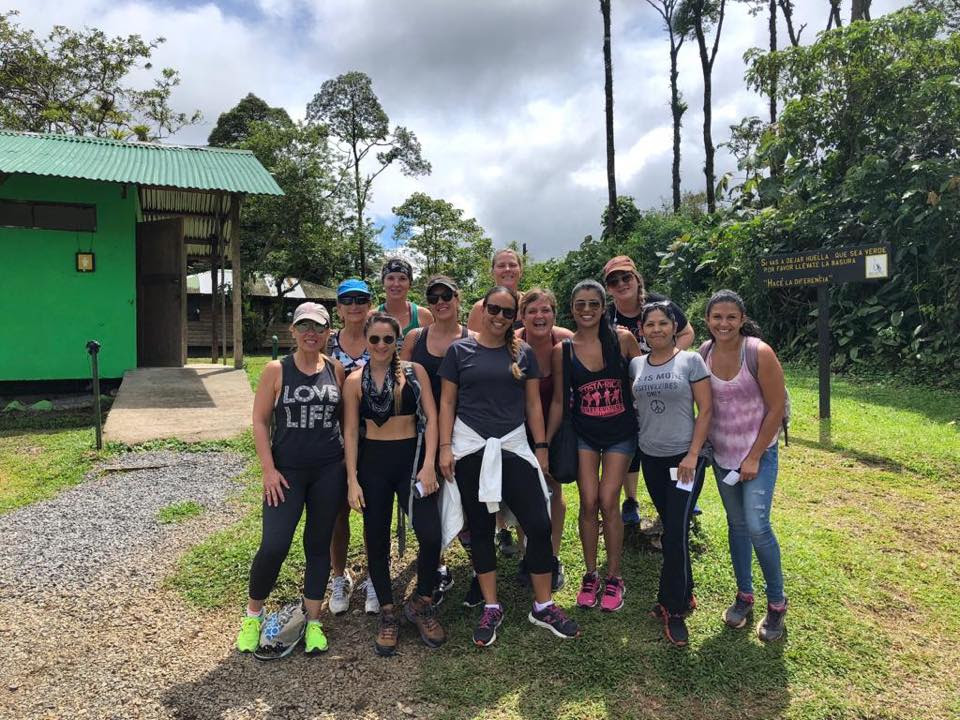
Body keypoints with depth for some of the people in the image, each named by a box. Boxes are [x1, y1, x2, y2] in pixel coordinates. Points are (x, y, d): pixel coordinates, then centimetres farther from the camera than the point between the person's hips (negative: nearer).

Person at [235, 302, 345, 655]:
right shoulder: (276, 370, -3)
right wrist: (268, 470, -8)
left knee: (319, 545, 11)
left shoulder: (336, 370, 2)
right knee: (273, 546, -5)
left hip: (329, 471, 2)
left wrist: (348, 462, 4)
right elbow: (260, 421, -3)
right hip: (287, 471, -2)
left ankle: (313, 621, 25)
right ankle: (253, 614, 22)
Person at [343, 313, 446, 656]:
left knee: (430, 535, -12)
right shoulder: (355, 381, 3)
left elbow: (431, 417, -1)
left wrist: (428, 464, -10)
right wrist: (352, 479, -4)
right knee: (377, 540, 8)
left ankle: (421, 603, 14)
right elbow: (350, 431, 2)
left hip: (412, 458, -1)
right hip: (373, 462, 1)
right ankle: (388, 613, 27)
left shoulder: (415, 371, 2)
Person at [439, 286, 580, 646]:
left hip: (514, 447, 2)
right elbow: (447, 402, 3)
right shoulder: (459, 350, 2)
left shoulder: (524, 353, 7)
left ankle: (543, 606, 18)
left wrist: (541, 448, 6)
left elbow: (533, 403, 9)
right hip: (471, 449, -1)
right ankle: (491, 607, 23)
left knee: (539, 525, -1)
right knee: (480, 529, 8)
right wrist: (445, 447, -5)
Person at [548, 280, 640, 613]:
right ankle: (590, 576, 19)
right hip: (583, 435, 1)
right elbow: (558, 400, 2)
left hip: (621, 433, -1)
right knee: (588, 503, -1)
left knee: (608, 502, -4)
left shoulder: (623, 339, -8)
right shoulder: (563, 350, -5)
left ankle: (613, 577, 16)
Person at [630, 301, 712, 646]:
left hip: (684, 457, -4)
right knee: (669, 530, 13)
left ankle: (674, 608, 10)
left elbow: (705, 410, -8)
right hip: (650, 458, 4)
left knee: (676, 533, -5)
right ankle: (682, 593, 29)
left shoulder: (691, 360, -6)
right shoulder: (636, 365, 5)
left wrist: (693, 455, -13)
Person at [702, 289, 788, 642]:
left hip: (758, 452, -4)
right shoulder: (704, 352, -5)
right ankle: (744, 596, 28)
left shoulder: (759, 353, -18)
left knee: (757, 526, -11)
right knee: (736, 524, 13)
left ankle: (777, 603, 11)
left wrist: (754, 457, -13)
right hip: (721, 453, 4)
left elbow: (777, 408, -14)